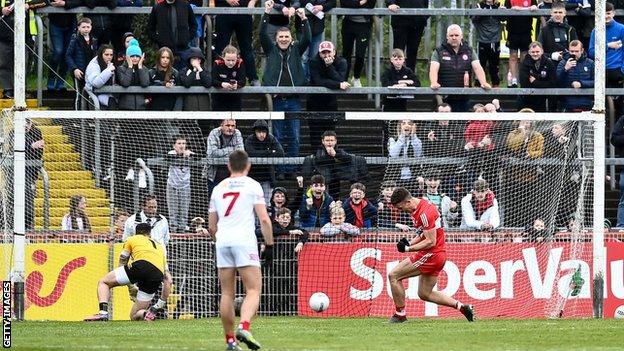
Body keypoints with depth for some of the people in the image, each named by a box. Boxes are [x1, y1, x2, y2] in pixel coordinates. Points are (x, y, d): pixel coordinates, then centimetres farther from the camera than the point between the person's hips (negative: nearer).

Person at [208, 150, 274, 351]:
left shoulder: (218, 188, 17)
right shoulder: (252, 185, 4)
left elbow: (211, 226, 21)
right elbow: (264, 219, -4)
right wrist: (269, 246, 2)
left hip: (222, 242, 4)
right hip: (244, 240, -4)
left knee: (227, 293, 8)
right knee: (253, 290, -6)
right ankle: (244, 327, -30)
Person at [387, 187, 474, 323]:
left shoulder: (425, 213, -22)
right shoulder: (418, 208, 9)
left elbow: (431, 242, -22)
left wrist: (408, 248, -17)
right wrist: (410, 242, 5)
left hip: (432, 255, -10)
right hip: (438, 255, 10)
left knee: (393, 276, -7)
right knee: (424, 294, 17)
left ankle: (400, 314, 0)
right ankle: (461, 306, 15)